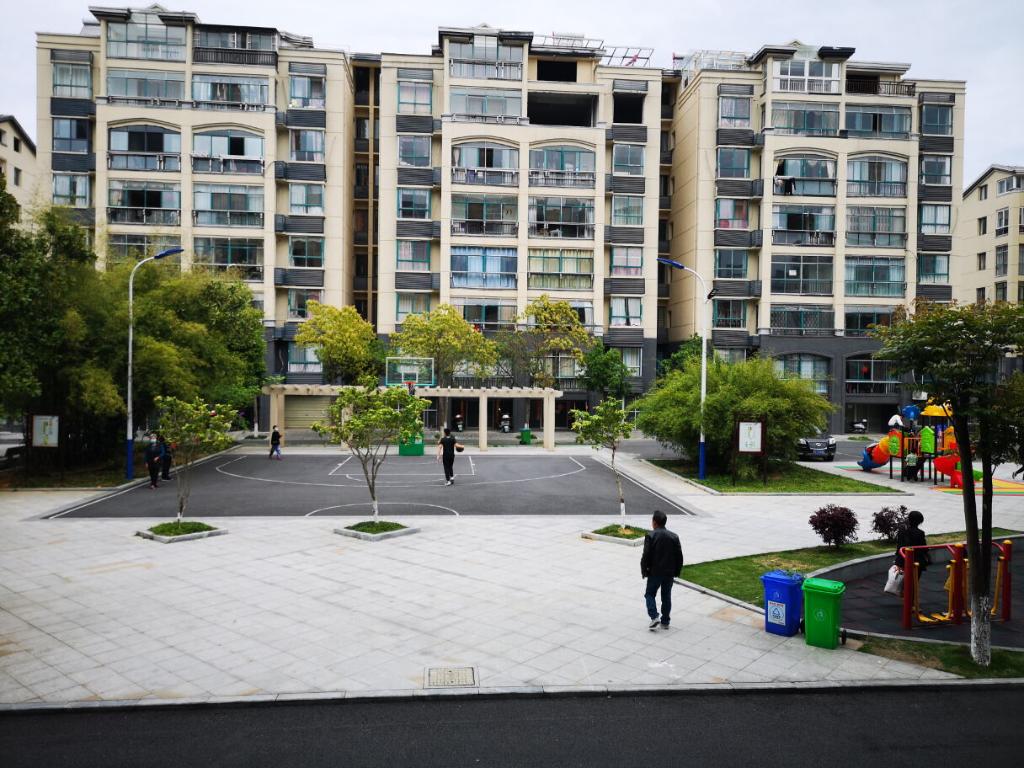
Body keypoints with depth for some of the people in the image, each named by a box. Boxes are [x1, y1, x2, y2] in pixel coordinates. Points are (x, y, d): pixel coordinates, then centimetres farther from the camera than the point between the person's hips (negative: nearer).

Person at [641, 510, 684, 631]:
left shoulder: (651, 536, -13)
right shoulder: (674, 537, 0)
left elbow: (646, 556, -14)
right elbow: (679, 556, 3)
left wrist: (644, 571, -2)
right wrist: (676, 572, 13)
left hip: (655, 572, -4)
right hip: (669, 573, 4)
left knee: (650, 594, 11)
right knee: (666, 597, 14)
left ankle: (654, 617, -4)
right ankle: (665, 621, 19)